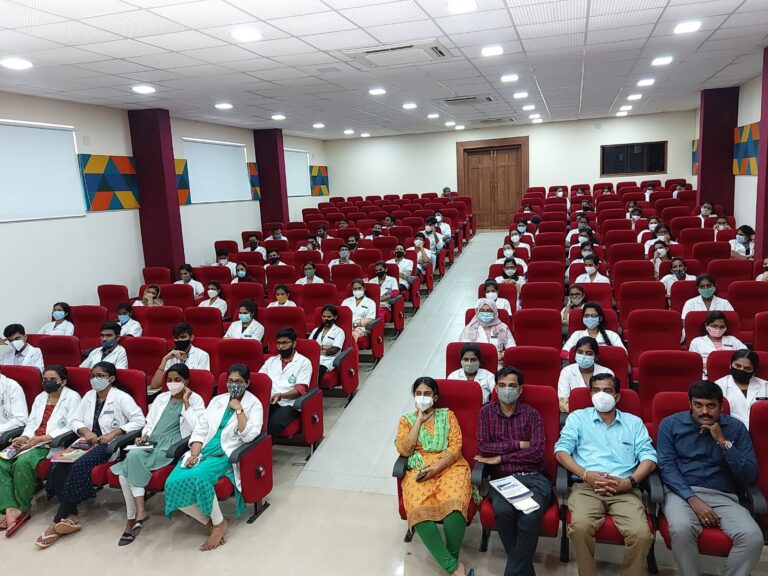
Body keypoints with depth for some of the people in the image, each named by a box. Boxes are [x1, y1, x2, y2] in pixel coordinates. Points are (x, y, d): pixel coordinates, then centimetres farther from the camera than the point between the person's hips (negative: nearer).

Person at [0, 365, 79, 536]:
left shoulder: (72, 397, 0)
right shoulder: (40, 397, 24)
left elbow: (71, 428, -10)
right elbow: (31, 423, 18)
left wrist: (41, 438, -17)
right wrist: (24, 437, -5)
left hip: (53, 444, -7)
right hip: (32, 442, 7)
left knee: (23, 462, -31)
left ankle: (23, 509, -14)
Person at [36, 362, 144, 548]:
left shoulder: (121, 397, -4)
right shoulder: (89, 396, 16)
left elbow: (139, 421, -13)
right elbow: (75, 420, 13)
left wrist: (113, 433, -19)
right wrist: (86, 431, -9)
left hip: (110, 444, -6)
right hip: (88, 441, 6)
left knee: (80, 466, -31)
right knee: (58, 465, -22)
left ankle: (58, 521, -23)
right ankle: (71, 516, -23)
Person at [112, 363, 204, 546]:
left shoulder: (195, 400, 5)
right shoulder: (161, 398, 23)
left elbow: (196, 428, -8)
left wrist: (186, 403, -8)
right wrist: (144, 436, 3)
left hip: (171, 445, -6)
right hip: (151, 443, 6)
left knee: (134, 456, -30)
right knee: (124, 474, -22)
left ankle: (139, 512, -21)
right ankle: (133, 518, -15)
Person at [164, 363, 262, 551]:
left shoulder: (254, 404, 2)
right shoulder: (217, 400, 17)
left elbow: (249, 436, -11)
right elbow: (200, 429, 10)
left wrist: (238, 409, -13)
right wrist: (194, 454, -6)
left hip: (226, 455, -5)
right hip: (203, 451, 5)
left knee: (196, 478, -33)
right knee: (173, 483, -21)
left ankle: (219, 523, -10)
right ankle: (209, 522, -3)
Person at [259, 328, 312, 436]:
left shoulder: (304, 362, 6)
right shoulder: (271, 361, 24)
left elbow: (300, 390, -4)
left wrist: (280, 395, -21)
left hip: (289, 404, -4)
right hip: (268, 401, 4)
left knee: (274, 423, -36)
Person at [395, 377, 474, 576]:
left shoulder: (447, 414, 14)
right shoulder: (407, 420, 16)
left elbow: (456, 447, 3)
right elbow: (404, 451, 0)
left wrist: (436, 468, -12)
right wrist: (419, 420, 0)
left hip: (449, 467, 0)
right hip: (419, 472, 1)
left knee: (454, 506, -34)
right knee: (419, 511, -31)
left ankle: (452, 559, -11)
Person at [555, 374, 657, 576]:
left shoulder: (634, 422, 19)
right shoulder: (578, 417, 15)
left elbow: (649, 457, 8)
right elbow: (561, 450, 4)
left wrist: (629, 482, -9)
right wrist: (585, 474, -12)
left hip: (625, 490, 1)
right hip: (586, 487, -1)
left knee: (641, 534, -27)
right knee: (580, 526, -31)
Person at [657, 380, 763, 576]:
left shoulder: (736, 427, 9)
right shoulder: (670, 424, 5)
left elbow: (750, 477, 2)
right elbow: (667, 467, -3)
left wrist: (723, 442, -9)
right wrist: (694, 500, -16)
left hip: (723, 496, 2)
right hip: (682, 492, -2)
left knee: (753, 536, -28)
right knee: (681, 529, -34)